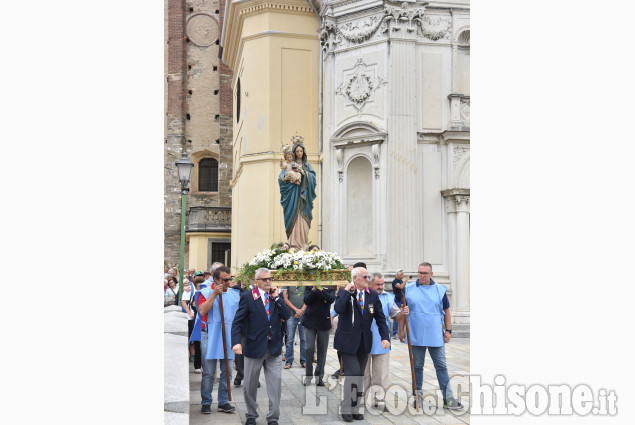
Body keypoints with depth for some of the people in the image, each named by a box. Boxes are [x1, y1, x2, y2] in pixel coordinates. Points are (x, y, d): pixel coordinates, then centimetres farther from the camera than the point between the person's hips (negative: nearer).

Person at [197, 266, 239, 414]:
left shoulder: (235, 293, 10)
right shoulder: (206, 292, 0)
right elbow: (202, 311, -15)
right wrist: (214, 294, -16)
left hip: (229, 337, 3)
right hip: (210, 337, -3)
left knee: (227, 371, 5)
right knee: (208, 372, 0)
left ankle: (223, 402, 14)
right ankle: (206, 403, 11)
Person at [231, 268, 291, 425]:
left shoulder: (276, 296, 6)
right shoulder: (247, 297, -5)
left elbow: (287, 315, -4)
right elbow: (237, 322, -10)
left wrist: (276, 297, -9)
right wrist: (236, 342, -23)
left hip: (274, 347, 2)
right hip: (254, 347, -2)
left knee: (275, 384, 1)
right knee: (250, 385, 11)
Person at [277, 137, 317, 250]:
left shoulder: (307, 164, 16)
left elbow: (313, 177, 4)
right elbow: (281, 178, 0)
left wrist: (303, 172, -10)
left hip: (304, 194, 2)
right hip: (293, 195, -2)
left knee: (303, 219, -4)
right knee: (294, 218, -9)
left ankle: (303, 244, -2)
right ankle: (294, 244, -11)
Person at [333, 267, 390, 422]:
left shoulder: (373, 295, 4)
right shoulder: (344, 293, -8)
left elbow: (380, 318, 6)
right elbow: (338, 309, -28)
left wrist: (385, 337, -6)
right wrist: (346, 290, -23)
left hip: (364, 343, 5)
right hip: (348, 341, -5)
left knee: (360, 375, 10)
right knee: (353, 372, -12)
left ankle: (355, 409, 22)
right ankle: (346, 409, 4)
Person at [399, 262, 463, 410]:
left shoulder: (440, 290, 3)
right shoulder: (408, 288, 2)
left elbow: (446, 311, 10)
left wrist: (448, 330, 4)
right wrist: (401, 330, 3)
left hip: (436, 336, 0)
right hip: (416, 336, 0)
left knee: (441, 366, 1)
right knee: (417, 366, 9)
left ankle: (448, 398, 5)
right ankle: (417, 395, 21)